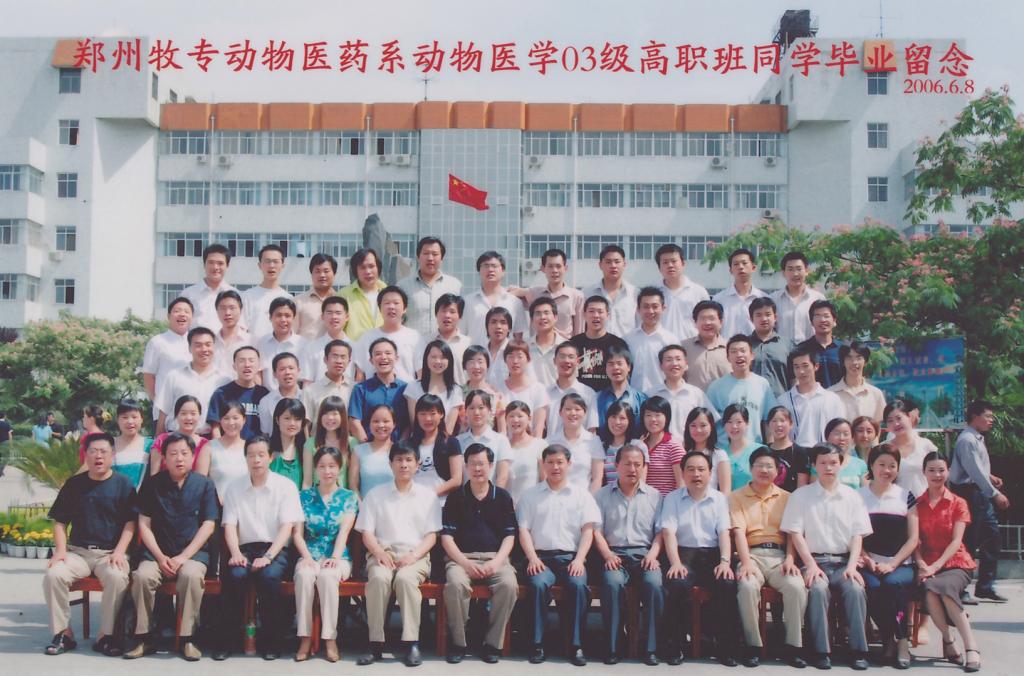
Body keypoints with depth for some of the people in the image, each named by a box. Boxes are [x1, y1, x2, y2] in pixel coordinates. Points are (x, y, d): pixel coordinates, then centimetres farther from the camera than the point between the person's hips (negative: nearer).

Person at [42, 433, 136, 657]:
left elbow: (131, 523, -1)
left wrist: (119, 551, -14)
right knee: (53, 575, -27)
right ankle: (63, 634, -10)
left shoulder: (123, 484, 3)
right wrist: (60, 550, -3)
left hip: (111, 552, -2)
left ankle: (106, 636, -17)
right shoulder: (74, 484, 11)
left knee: (117, 577, -34)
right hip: (77, 550, 3)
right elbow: (60, 522, 13)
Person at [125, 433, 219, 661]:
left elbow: (208, 525, -1)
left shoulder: (204, 485, 4)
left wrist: (183, 557, -11)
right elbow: (144, 525, 5)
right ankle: (144, 638, -15)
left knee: (191, 574, -33)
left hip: (193, 552, -2)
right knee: (142, 575, -28)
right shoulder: (153, 485, 8)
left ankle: (188, 639, -23)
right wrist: (160, 557, -8)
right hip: (158, 553, 2)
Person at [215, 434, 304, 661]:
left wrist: (268, 557, -19)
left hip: (275, 548, -2)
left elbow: (287, 527, -5)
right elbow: (230, 525, 3)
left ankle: (270, 641, -15)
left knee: (269, 575, -33)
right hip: (244, 548, 2)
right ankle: (226, 640, -16)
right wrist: (235, 553, -17)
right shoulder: (234, 488, 11)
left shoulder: (286, 486, 3)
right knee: (235, 574, -30)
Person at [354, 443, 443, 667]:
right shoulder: (375, 495, 14)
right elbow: (367, 532, 8)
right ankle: (376, 643, -27)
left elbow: (431, 535, 7)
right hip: (382, 553, 1)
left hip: (415, 555, -1)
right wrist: (379, 553, -12)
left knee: (405, 578, -34)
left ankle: (412, 643, -30)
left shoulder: (428, 495, 12)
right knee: (379, 578, -33)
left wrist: (414, 555, -12)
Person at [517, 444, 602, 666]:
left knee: (578, 585, -31)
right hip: (541, 556, 0)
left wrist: (579, 560, -8)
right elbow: (524, 529, 8)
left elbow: (588, 530, 7)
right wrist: (533, 558, -9)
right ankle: (537, 644, -23)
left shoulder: (581, 494, 15)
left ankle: (576, 645, -23)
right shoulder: (531, 495, 16)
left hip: (571, 557, 0)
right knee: (538, 584, -32)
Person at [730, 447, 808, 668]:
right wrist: (746, 563, -15)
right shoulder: (737, 497, 12)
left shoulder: (786, 498, 19)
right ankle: (753, 646, -19)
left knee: (797, 586, -29)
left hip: (779, 555, 2)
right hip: (752, 555, -1)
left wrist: (790, 559, -8)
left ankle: (793, 646, -15)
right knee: (747, 587, -33)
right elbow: (739, 531, -1)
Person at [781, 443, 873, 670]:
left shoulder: (852, 496, 13)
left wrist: (852, 566, -7)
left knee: (855, 588, -29)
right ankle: (820, 650, -25)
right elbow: (796, 534, 1)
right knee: (818, 588, -32)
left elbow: (858, 535, 8)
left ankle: (858, 650, -21)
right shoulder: (800, 495, 7)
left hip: (843, 561, 2)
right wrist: (811, 565, -11)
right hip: (814, 560, -1)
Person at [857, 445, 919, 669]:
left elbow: (913, 539, 6)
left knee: (893, 583, -33)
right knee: (871, 587, -32)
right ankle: (891, 640, -14)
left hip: (900, 565, 0)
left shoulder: (906, 497, 12)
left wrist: (891, 564, -7)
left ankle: (901, 640, -19)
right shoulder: (858, 497, 10)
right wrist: (867, 561, -12)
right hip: (869, 565, 0)